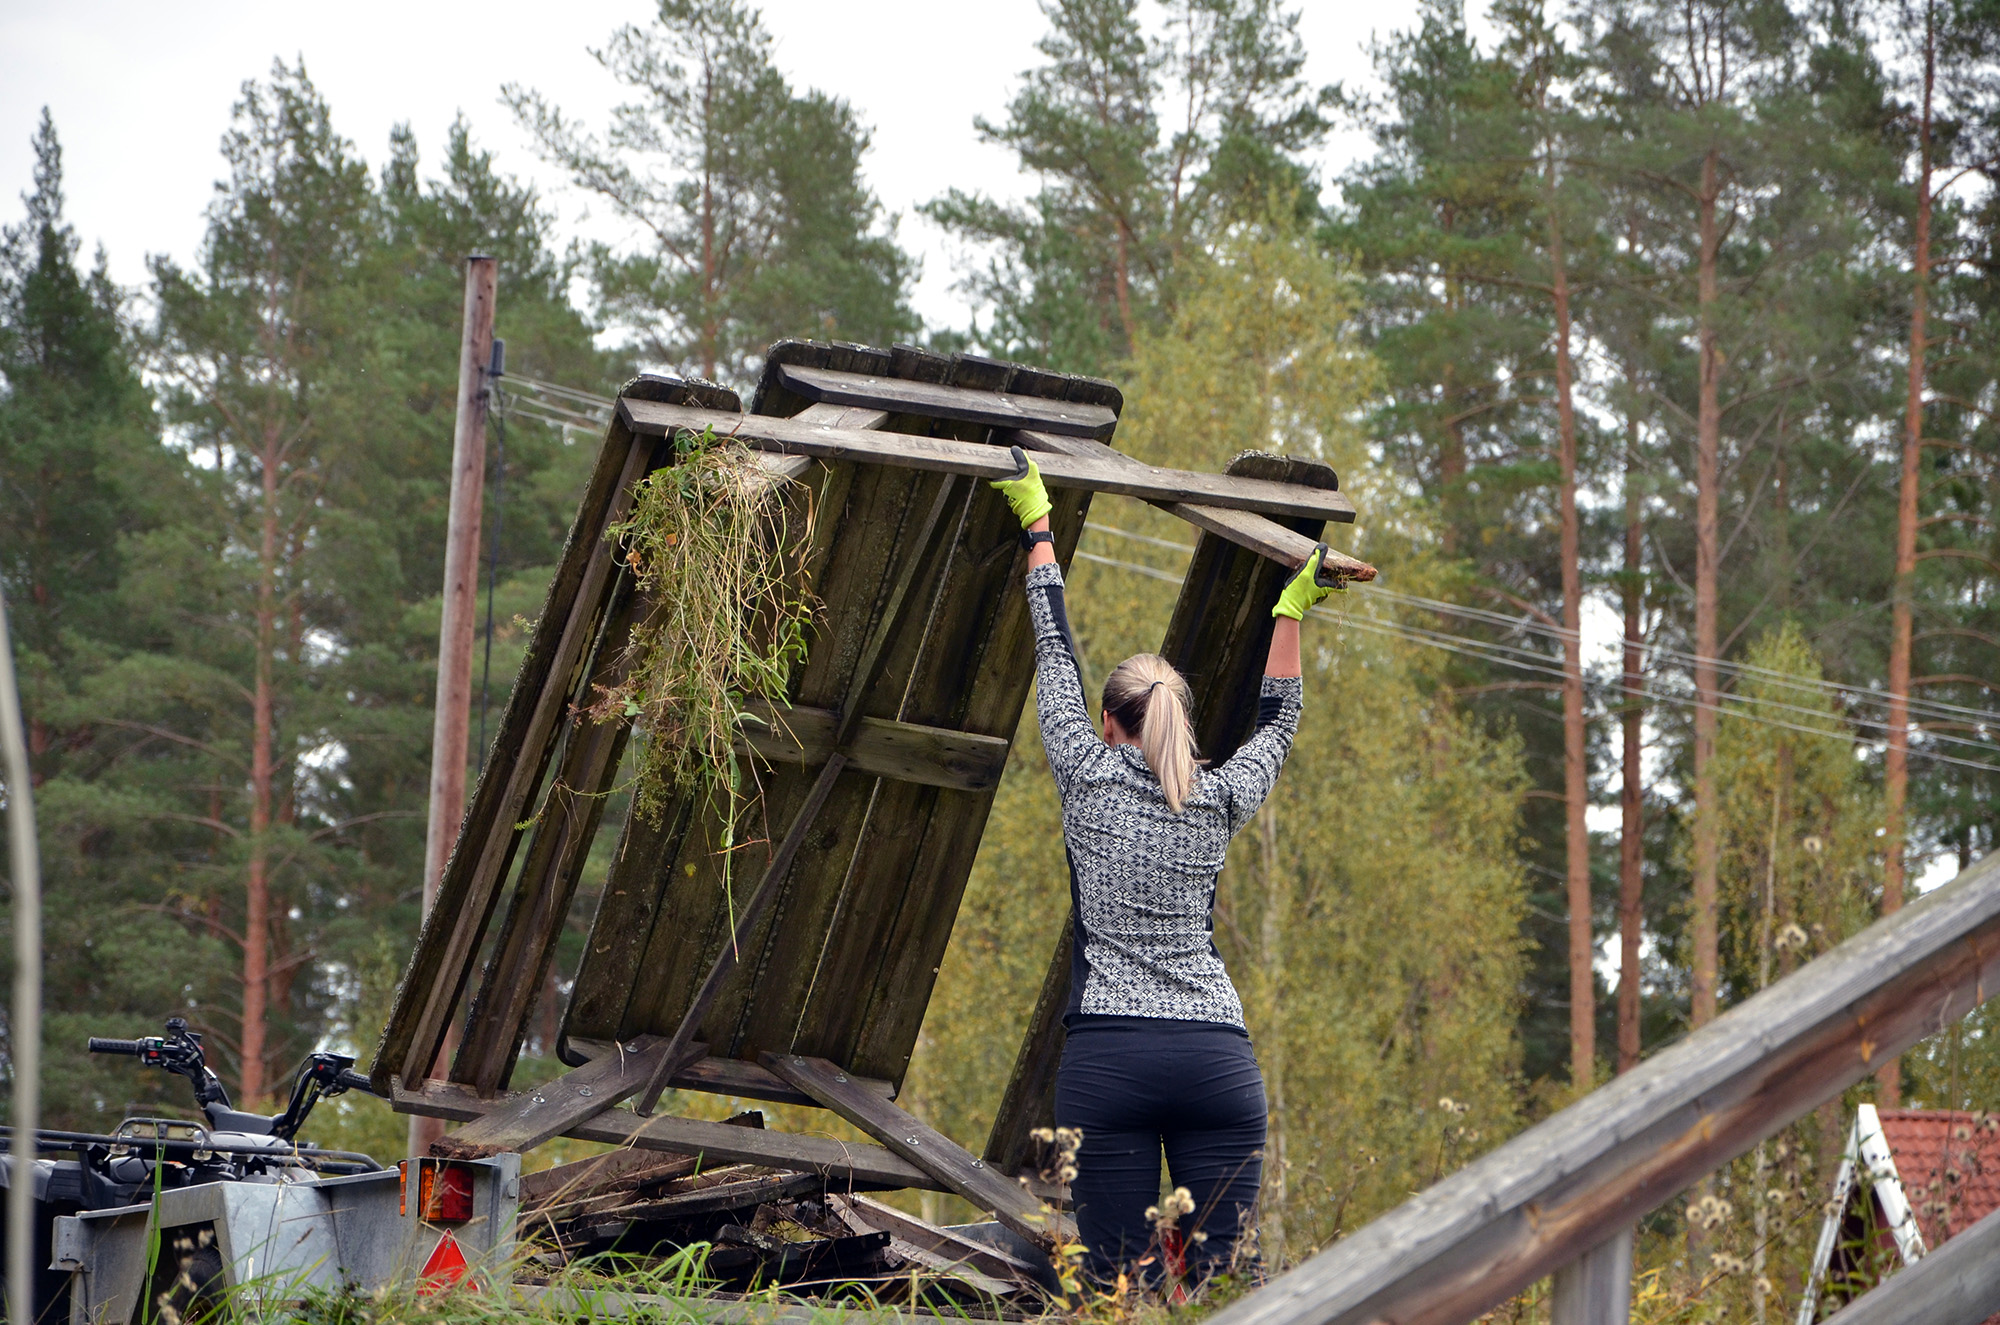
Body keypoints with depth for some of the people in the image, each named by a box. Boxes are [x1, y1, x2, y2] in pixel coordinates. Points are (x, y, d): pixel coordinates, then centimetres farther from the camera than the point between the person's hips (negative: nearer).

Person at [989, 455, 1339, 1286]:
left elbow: (1057, 657, 17)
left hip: (1108, 1056, -2)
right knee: (1226, 1282, -3)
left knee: (1120, 1282, -6)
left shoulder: (1089, 777, 6)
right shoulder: (1221, 803, 12)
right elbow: (1277, 724, 32)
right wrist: (1290, 611, 41)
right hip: (1218, 1054, 2)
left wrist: (1038, 527, 28)